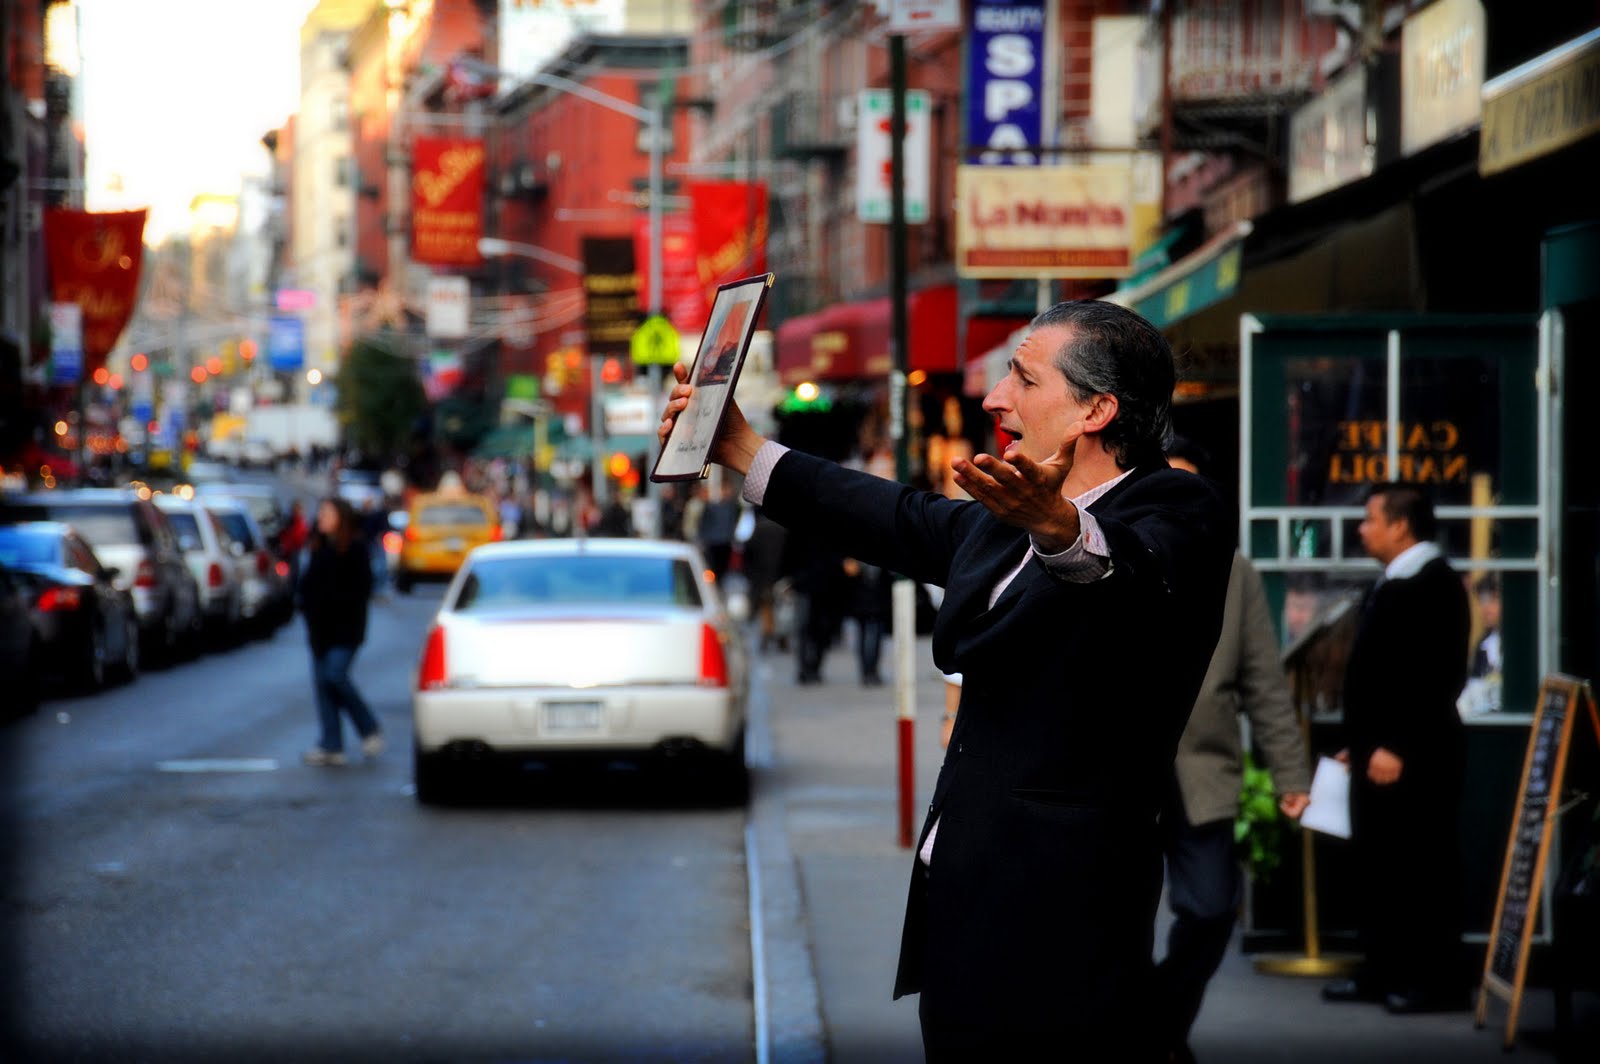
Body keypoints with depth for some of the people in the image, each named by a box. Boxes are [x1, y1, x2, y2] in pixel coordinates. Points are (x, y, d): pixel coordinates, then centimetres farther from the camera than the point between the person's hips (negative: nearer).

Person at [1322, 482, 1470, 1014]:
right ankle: (1383, 970, 19)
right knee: (1375, 863, 12)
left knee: (1424, 868, -4)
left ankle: (1437, 980, 1)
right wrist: (1359, 743, 17)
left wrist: (1396, 747, -24)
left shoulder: (1434, 585, -13)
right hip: (1380, 752, 10)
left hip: (1414, 757, -10)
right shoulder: (1393, 585, 18)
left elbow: (1435, 676, -21)